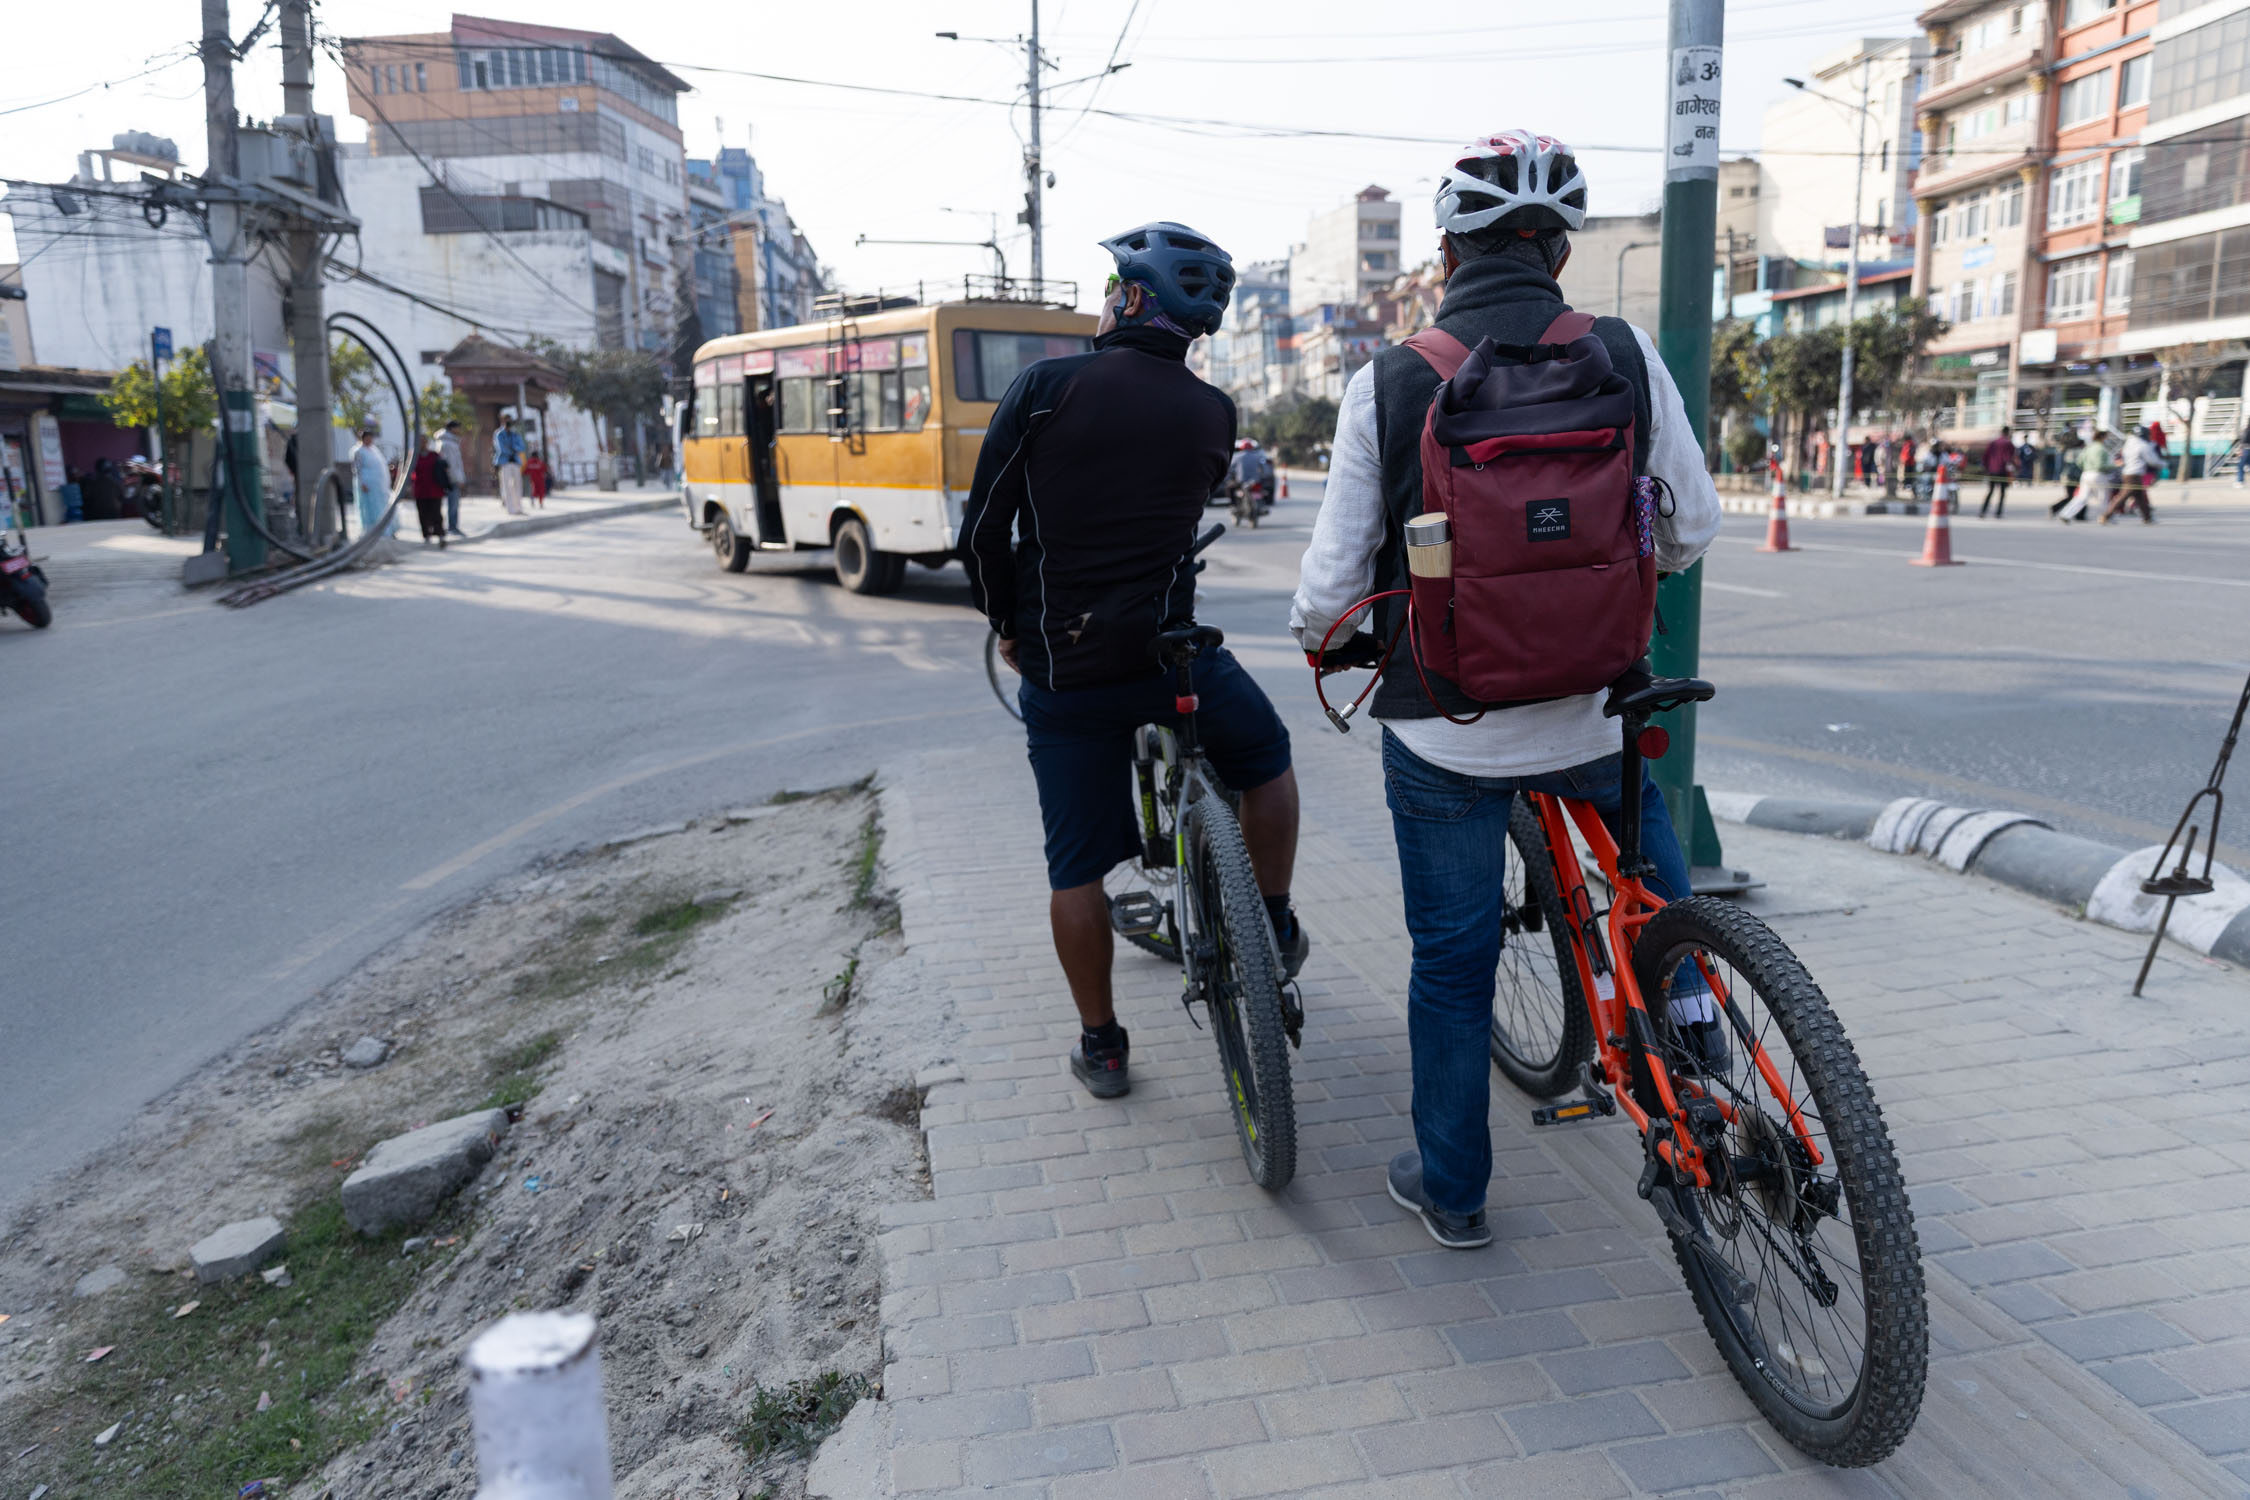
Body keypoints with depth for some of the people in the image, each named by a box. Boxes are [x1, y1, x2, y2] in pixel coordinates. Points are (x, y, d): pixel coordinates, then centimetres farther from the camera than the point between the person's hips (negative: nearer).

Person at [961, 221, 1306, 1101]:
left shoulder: (1043, 388, -5)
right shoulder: (1212, 413, 2)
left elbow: (983, 529, -4)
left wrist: (1008, 624, 12)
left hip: (1060, 667, 0)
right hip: (1168, 653, 1)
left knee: (1076, 868, 12)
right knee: (1266, 758, 29)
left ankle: (1101, 1046, 23)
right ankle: (1272, 933, 34)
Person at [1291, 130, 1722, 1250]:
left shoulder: (1386, 384, -10)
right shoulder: (1626, 358, -6)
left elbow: (1331, 583, -9)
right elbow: (1690, 530, 2)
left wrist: (1315, 636, 14)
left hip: (1440, 736, -1)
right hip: (1589, 717, 2)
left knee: (1450, 963, 15)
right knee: (1646, 823, 37)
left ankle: (1450, 1189, 30)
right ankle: (1685, 1001, 29)